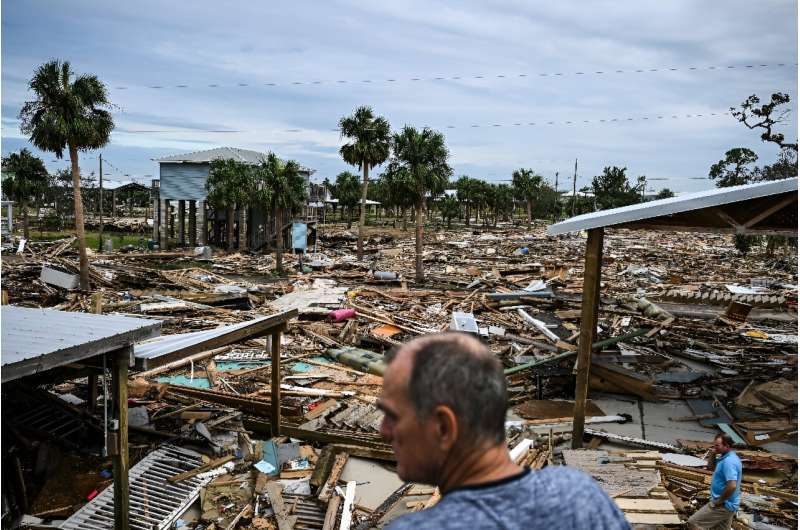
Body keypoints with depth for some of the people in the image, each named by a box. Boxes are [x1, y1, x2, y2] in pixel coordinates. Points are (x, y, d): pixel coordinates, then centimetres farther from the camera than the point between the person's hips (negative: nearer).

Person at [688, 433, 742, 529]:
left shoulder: (729, 461, -23)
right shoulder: (727, 457, 9)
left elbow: (732, 486, -31)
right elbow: (711, 467, 23)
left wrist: (719, 501, -20)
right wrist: (712, 454, 5)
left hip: (723, 505, -10)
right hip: (726, 504, 10)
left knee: (693, 522, -9)